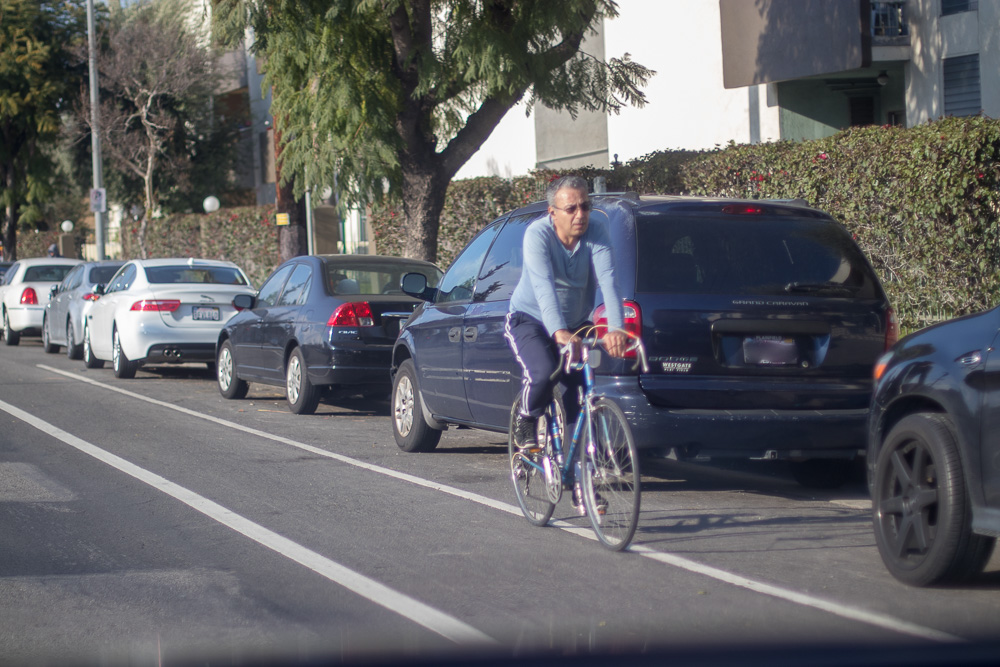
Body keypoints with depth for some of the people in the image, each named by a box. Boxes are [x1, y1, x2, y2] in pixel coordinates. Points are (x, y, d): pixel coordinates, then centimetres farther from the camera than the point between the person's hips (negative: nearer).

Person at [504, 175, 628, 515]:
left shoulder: (596, 233, -15)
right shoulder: (537, 234, -23)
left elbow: (607, 280, -29)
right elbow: (543, 286, -37)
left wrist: (615, 328, -46)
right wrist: (559, 333, -52)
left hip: (575, 325, 3)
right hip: (530, 321, -3)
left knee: (583, 392, -8)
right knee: (543, 373, -32)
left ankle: (580, 483, 2)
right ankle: (526, 422, 0)